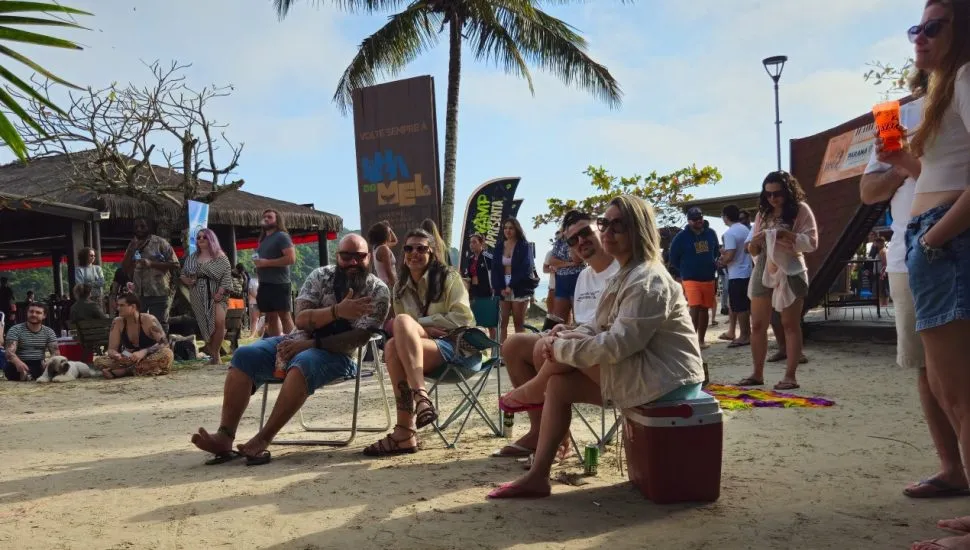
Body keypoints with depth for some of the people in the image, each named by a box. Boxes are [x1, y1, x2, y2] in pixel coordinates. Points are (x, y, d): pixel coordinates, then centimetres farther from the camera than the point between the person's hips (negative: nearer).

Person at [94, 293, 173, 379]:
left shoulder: (149, 320, -15)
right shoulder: (117, 322, -3)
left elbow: (164, 344, -18)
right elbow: (111, 350, -4)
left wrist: (143, 352, -33)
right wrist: (116, 355, -29)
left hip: (151, 359, -3)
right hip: (130, 361, 4)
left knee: (167, 354, -36)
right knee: (99, 361, -15)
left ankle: (122, 371, -28)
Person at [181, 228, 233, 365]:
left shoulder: (219, 256, 1)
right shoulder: (192, 258, 13)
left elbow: (227, 275, -6)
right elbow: (183, 274, 17)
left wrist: (221, 291, -17)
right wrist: (185, 280, -7)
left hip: (216, 294, -4)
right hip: (199, 296, 4)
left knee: (219, 322, -18)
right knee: (205, 324, 3)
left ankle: (215, 353, -4)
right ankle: (212, 350, 19)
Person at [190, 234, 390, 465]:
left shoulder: (378, 291, -5)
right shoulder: (321, 276, 4)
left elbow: (358, 338, -14)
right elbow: (301, 320, -8)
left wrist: (310, 344, -20)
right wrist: (337, 311, -27)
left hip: (339, 354, -5)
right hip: (302, 343, 5)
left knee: (303, 365, -37)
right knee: (244, 356, -15)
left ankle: (261, 441, -31)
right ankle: (224, 437, -20)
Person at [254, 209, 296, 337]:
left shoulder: (281, 236, -5)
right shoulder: (263, 239, 20)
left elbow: (291, 258, -16)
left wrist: (267, 262, -16)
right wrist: (258, 265, 9)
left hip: (279, 284, -8)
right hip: (265, 284, 8)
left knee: (284, 316, -9)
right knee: (271, 317, 8)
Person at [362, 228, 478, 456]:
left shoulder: (448, 277, 4)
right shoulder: (401, 288, 17)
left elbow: (462, 317, -7)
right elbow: (401, 330, 14)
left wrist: (419, 323, -9)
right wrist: (422, 330, -8)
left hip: (455, 345, -4)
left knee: (402, 320, -29)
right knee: (392, 347, -31)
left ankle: (420, 397, -41)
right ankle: (405, 432, -37)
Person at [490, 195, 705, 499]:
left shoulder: (647, 281, -20)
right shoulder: (628, 275, 13)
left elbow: (618, 344, -27)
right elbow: (599, 327, 13)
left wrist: (560, 348, -16)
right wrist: (563, 338, -7)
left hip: (666, 378, -10)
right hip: (646, 372, 10)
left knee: (564, 349, -16)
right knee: (558, 385, 1)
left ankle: (533, 391, 14)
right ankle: (537, 477, 2)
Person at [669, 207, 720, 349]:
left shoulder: (711, 233, 5)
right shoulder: (682, 236, -7)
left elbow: (716, 251, 23)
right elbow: (673, 257, 1)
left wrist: (712, 266, 14)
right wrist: (685, 270, 5)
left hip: (708, 278, 5)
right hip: (691, 279, -4)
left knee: (704, 309, 8)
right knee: (694, 308, -17)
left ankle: (701, 339, 16)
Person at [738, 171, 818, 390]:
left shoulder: (801, 210, -1)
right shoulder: (762, 213, 13)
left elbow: (811, 242, -10)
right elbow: (752, 250, 15)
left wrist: (784, 234, -20)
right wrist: (755, 242, -8)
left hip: (789, 272, -5)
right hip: (763, 272, 5)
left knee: (790, 325, 0)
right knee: (758, 325, 4)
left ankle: (790, 376, 2)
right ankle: (757, 373, 12)